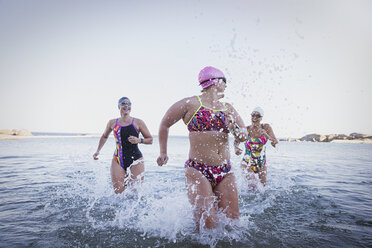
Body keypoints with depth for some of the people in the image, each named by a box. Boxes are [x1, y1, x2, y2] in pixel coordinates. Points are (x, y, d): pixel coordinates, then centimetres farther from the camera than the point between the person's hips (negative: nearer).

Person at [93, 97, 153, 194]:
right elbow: (104, 137, 28)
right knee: (118, 191, -3)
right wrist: (98, 151, 19)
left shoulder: (138, 122, 0)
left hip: (135, 160, -2)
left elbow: (150, 139, 5)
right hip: (118, 161, 2)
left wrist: (139, 140, -13)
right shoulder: (112, 123, 9)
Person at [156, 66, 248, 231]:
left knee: (232, 220, 4)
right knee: (207, 224, -13)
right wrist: (163, 153, 15)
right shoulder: (190, 104, -2)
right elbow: (164, 125, 10)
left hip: (225, 173, 6)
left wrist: (235, 129, -12)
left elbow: (244, 136, 12)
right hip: (197, 171, -5)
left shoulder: (227, 108, 14)